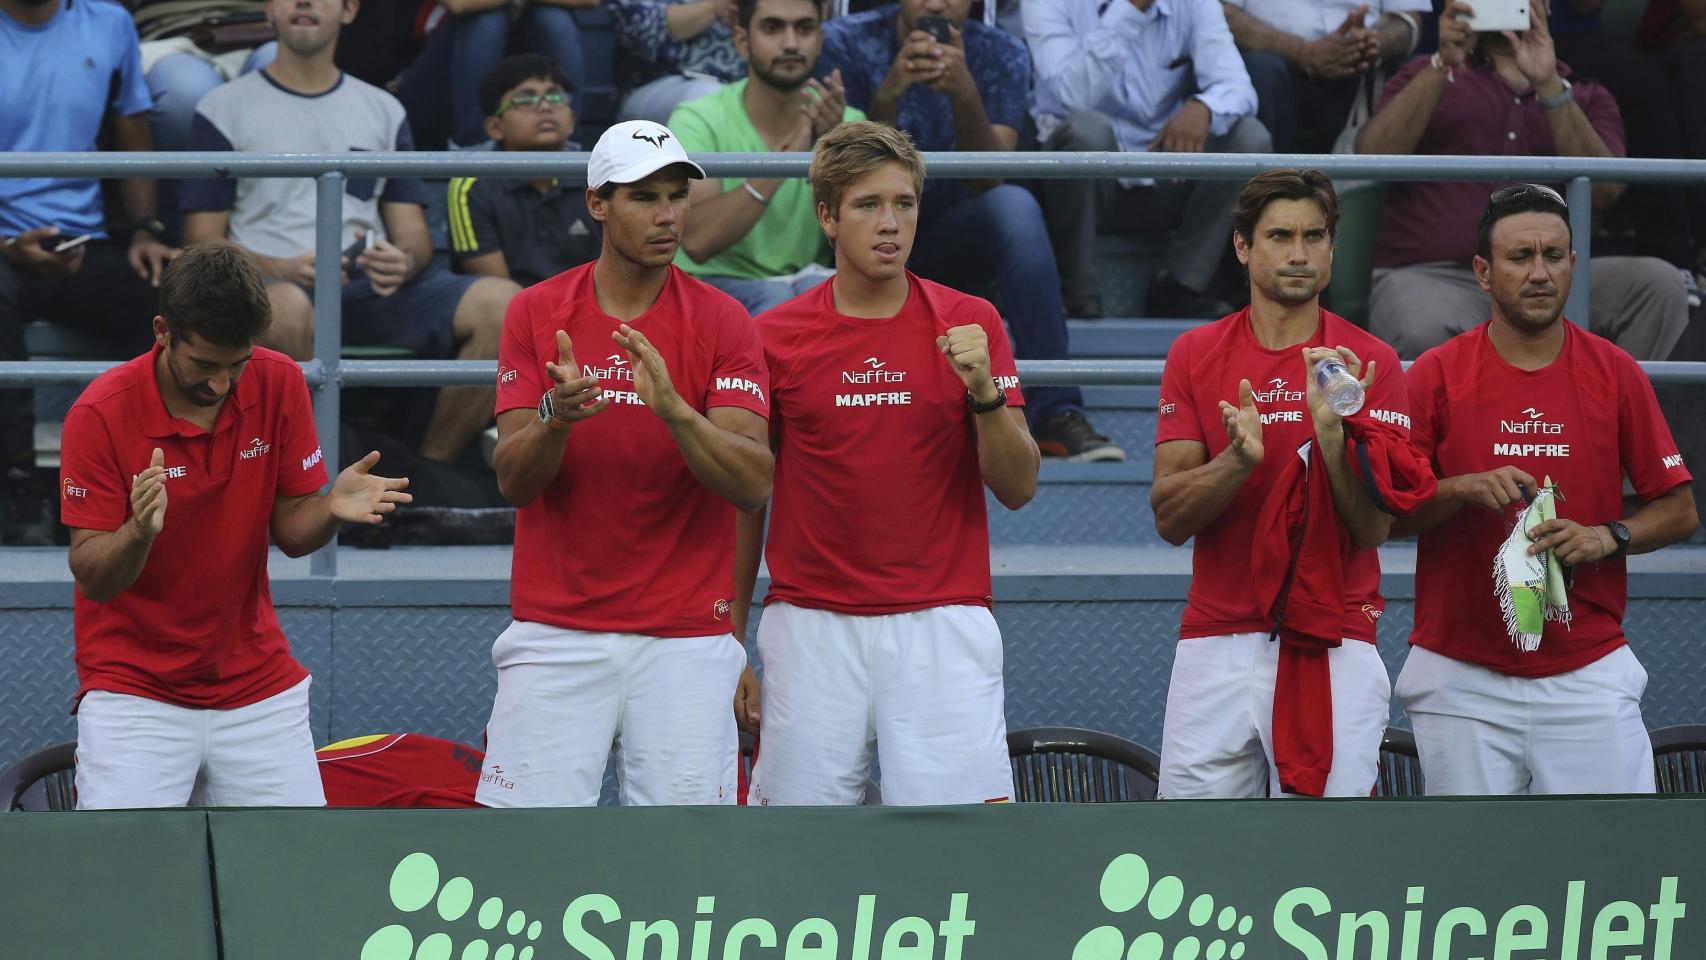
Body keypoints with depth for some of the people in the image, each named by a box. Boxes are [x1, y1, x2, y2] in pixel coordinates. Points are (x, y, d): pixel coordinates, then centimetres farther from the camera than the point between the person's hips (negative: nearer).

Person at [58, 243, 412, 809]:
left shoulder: (278, 385, -5)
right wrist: (138, 533, -34)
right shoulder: (100, 415, -15)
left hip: (257, 684, 3)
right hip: (133, 687, -3)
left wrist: (332, 509, -21)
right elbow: (92, 578, -13)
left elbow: (290, 532, 1)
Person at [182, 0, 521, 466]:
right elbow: (202, 244, 4)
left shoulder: (383, 110, 21)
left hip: (371, 288, 4)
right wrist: (283, 270, -16)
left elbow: (412, 232, 16)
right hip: (272, 287, -4)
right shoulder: (224, 108, 11)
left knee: (500, 302, -25)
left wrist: (404, 262, -10)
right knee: (287, 308, -42)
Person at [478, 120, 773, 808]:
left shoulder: (722, 323, 0)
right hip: (555, 631, 0)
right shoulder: (536, 313, 4)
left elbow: (753, 485, -11)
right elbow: (513, 481, -3)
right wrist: (557, 419, -24)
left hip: (685, 640, 0)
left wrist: (674, 411, -28)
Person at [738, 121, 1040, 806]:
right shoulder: (775, 337, 5)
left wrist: (985, 391, -16)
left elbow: (1017, 488, 2)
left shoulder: (969, 324, 4)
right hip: (812, 627, 1)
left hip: (940, 625, -1)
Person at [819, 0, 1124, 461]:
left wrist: (965, 97, -36)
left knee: (1015, 205, -30)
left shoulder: (1001, 55, -5)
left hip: (949, 249, 2)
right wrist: (887, 96, -35)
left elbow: (988, 185, -18)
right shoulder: (847, 44, -11)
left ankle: (1056, 414, -34)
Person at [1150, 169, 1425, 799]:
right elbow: (1170, 519, 1)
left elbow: (1373, 527, -5)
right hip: (1217, 646, 2)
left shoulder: (1369, 363, 2)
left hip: (1334, 651, -1)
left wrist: (1330, 427, -20)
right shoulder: (1195, 356, 7)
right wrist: (1238, 458, -18)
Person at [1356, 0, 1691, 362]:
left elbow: (1604, 189, -2)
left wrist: (1548, 85, -11)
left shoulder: (1585, 98, 19)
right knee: (1423, 331, -39)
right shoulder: (1426, 77, 18)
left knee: (1659, 283, -24)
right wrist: (1442, 65, -9)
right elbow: (1373, 155, -1)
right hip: (1429, 276, -2)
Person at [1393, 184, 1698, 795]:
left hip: (1588, 672, 0)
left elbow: (1679, 511, 8)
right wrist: (1464, 490, -16)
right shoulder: (1436, 374, 3)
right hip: (1462, 677, 0)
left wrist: (1606, 537, -11)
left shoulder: (1615, 373, 5)